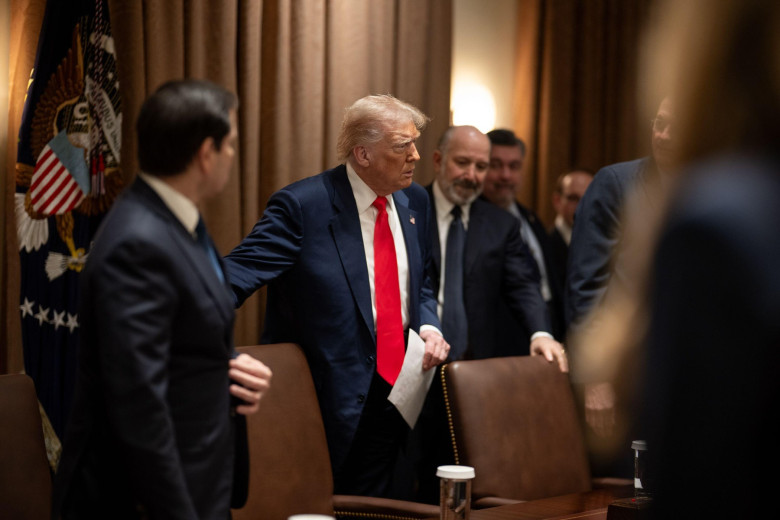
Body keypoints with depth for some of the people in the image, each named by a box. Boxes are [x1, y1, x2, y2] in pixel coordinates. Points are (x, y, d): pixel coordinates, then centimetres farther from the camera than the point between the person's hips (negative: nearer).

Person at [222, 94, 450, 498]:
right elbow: (238, 274, -22)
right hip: (330, 400, -6)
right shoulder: (303, 206, -14)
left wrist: (428, 326, 0)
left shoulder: (415, 202, 7)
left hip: (395, 394, 6)